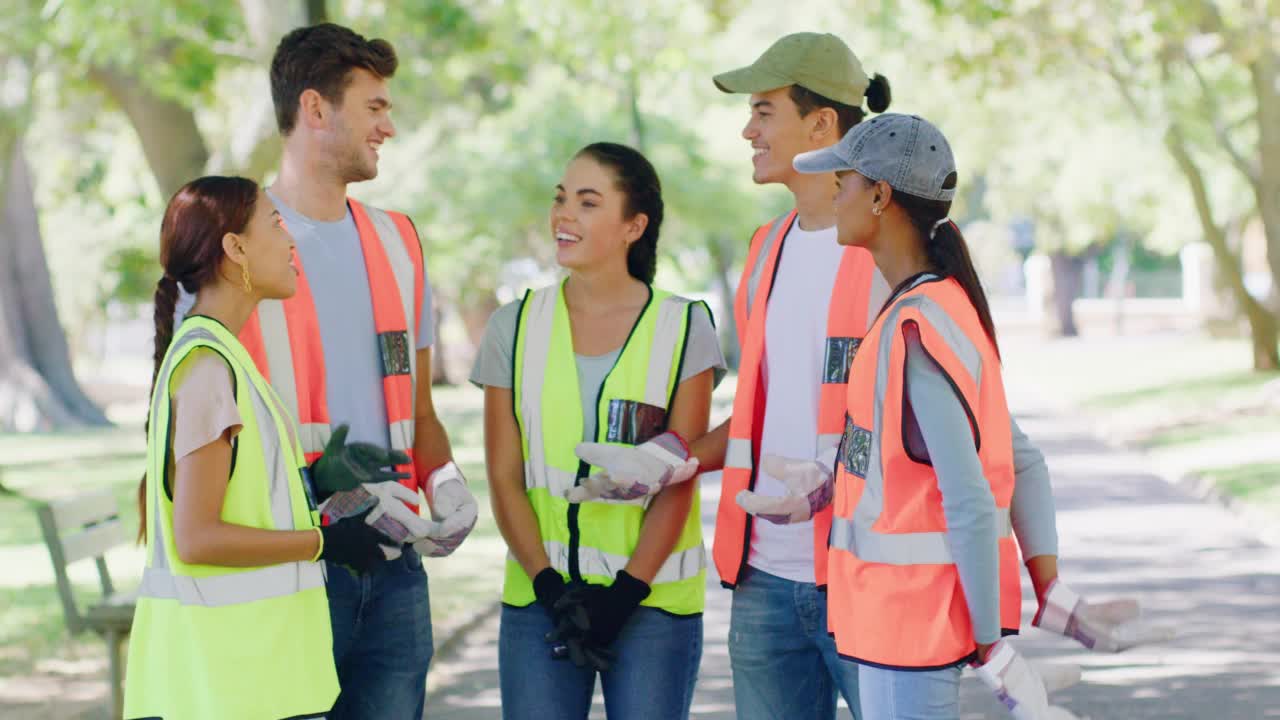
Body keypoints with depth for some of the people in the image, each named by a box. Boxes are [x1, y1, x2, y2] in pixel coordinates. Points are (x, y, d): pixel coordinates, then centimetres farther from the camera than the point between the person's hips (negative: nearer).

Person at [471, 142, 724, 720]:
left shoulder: (683, 328, -1)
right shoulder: (515, 326, 5)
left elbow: (679, 481, -4)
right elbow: (504, 480, 3)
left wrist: (625, 595, -12)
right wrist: (551, 588, -8)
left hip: (654, 600, -2)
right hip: (538, 596, 2)